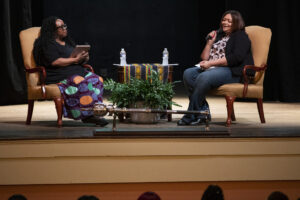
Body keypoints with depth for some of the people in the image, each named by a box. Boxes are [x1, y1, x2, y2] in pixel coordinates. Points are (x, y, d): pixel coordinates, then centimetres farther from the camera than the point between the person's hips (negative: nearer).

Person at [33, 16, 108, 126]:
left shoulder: (68, 42, 25)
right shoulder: (47, 44, -2)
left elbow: (77, 56, 25)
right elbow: (55, 62, -15)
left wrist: (83, 58, 0)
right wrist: (75, 60, -13)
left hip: (76, 71, 8)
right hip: (59, 76, -8)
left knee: (96, 80, -19)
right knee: (81, 83, -35)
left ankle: (93, 112, -29)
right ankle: (86, 115, -34)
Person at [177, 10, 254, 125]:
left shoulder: (241, 36, 5)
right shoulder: (219, 36, 26)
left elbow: (236, 58, -13)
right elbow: (204, 58, 23)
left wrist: (211, 63, -17)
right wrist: (210, 43, 8)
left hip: (232, 72, -7)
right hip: (212, 68, 7)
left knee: (203, 77, -35)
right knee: (188, 74, -20)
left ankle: (191, 115, -28)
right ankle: (203, 111, -22)